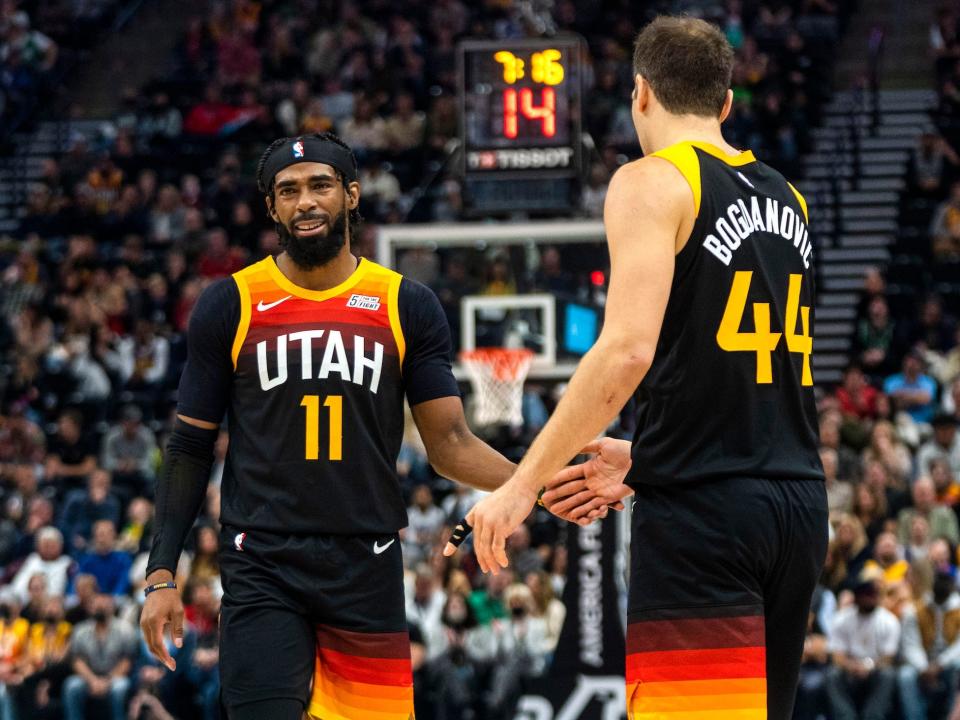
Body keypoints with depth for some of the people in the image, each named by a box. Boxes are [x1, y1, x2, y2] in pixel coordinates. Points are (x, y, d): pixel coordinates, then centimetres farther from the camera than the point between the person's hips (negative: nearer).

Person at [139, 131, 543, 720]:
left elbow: (449, 442, 5)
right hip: (262, 571, -1)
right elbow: (191, 450, 6)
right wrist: (162, 574, -1)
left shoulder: (406, 307, 6)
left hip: (367, 573, 2)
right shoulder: (230, 306, 3)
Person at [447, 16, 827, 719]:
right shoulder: (786, 199, 17)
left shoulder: (654, 182, -6)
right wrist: (644, 461, 31)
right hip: (799, 502, 8)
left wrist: (521, 486, -14)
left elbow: (628, 350, -19)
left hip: (702, 517, -8)